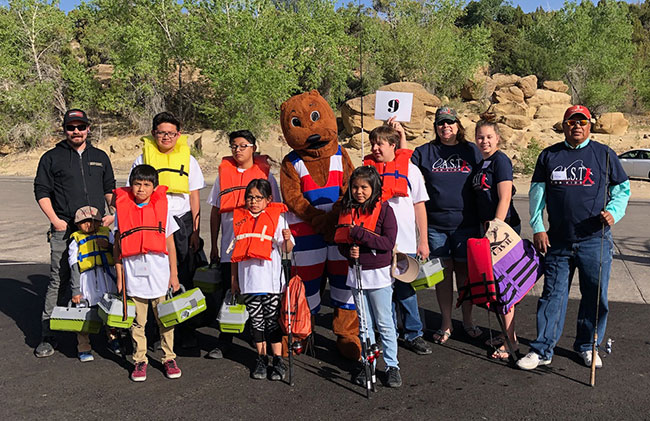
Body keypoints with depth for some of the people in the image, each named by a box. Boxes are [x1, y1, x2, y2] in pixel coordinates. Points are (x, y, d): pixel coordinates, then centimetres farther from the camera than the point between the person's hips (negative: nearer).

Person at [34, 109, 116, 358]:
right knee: (58, 281, -4)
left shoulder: (100, 157, 17)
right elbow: (41, 191, 5)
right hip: (65, 230, -2)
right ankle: (48, 336, 4)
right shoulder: (52, 158, 8)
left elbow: (109, 189, 22)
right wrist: (55, 220, -6)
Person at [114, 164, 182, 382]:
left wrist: (173, 274, 3)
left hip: (159, 272, 0)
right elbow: (118, 245, 5)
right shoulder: (122, 208, 2)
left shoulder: (162, 207, 1)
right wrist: (119, 274, 3)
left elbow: (170, 244, 4)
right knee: (137, 321, 9)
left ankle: (169, 358, 22)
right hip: (133, 273, 0)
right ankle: (140, 360, 22)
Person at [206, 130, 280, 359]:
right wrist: (213, 245, 10)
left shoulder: (265, 173, 5)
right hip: (230, 246, 1)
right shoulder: (224, 173, 10)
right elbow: (215, 211, 12)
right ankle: (224, 342, 15)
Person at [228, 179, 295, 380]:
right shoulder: (239, 218, 9)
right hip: (248, 279, 3)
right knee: (256, 320, 10)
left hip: (271, 279, -3)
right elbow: (235, 251, 14)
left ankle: (278, 360, 11)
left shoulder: (276, 217, -1)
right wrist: (234, 279, 14)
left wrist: (287, 239, -26)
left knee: (272, 320, 2)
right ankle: (261, 358, 21)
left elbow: (287, 249, -3)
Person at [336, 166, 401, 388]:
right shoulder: (347, 211, 5)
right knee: (364, 324, 15)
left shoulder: (384, 209, -9)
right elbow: (341, 242, 11)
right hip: (356, 272, 4)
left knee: (384, 323, 4)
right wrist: (349, 251, -11)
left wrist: (360, 233, -21)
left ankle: (392, 365, 16)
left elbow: (388, 242, -16)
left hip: (378, 273, -4)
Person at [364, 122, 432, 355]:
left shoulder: (410, 169, 1)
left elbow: (419, 206, 3)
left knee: (407, 290, 5)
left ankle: (414, 334, 20)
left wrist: (423, 241, 0)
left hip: (406, 243, -1)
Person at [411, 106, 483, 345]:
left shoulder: (471, 151, 6)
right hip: (435, 224, 1)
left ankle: (467, 320, 24)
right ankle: (446, 324, 17)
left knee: (465, 270, 7)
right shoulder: (425, 152, 8)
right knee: (443, 271, 6)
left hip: (465, 224, 0)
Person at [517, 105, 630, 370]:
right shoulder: (549, 155, 8)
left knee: (595, 296, 7)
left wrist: (613, 212, -9)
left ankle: (587, 346, 26)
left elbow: (622, 189, 11)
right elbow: (536, 192, 10)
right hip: (558, 240, 0)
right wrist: (537, 228, 2)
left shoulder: (604, 154, 5)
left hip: (595, 241, 0)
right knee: (553, 294, 3)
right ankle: (542, 350, 10)